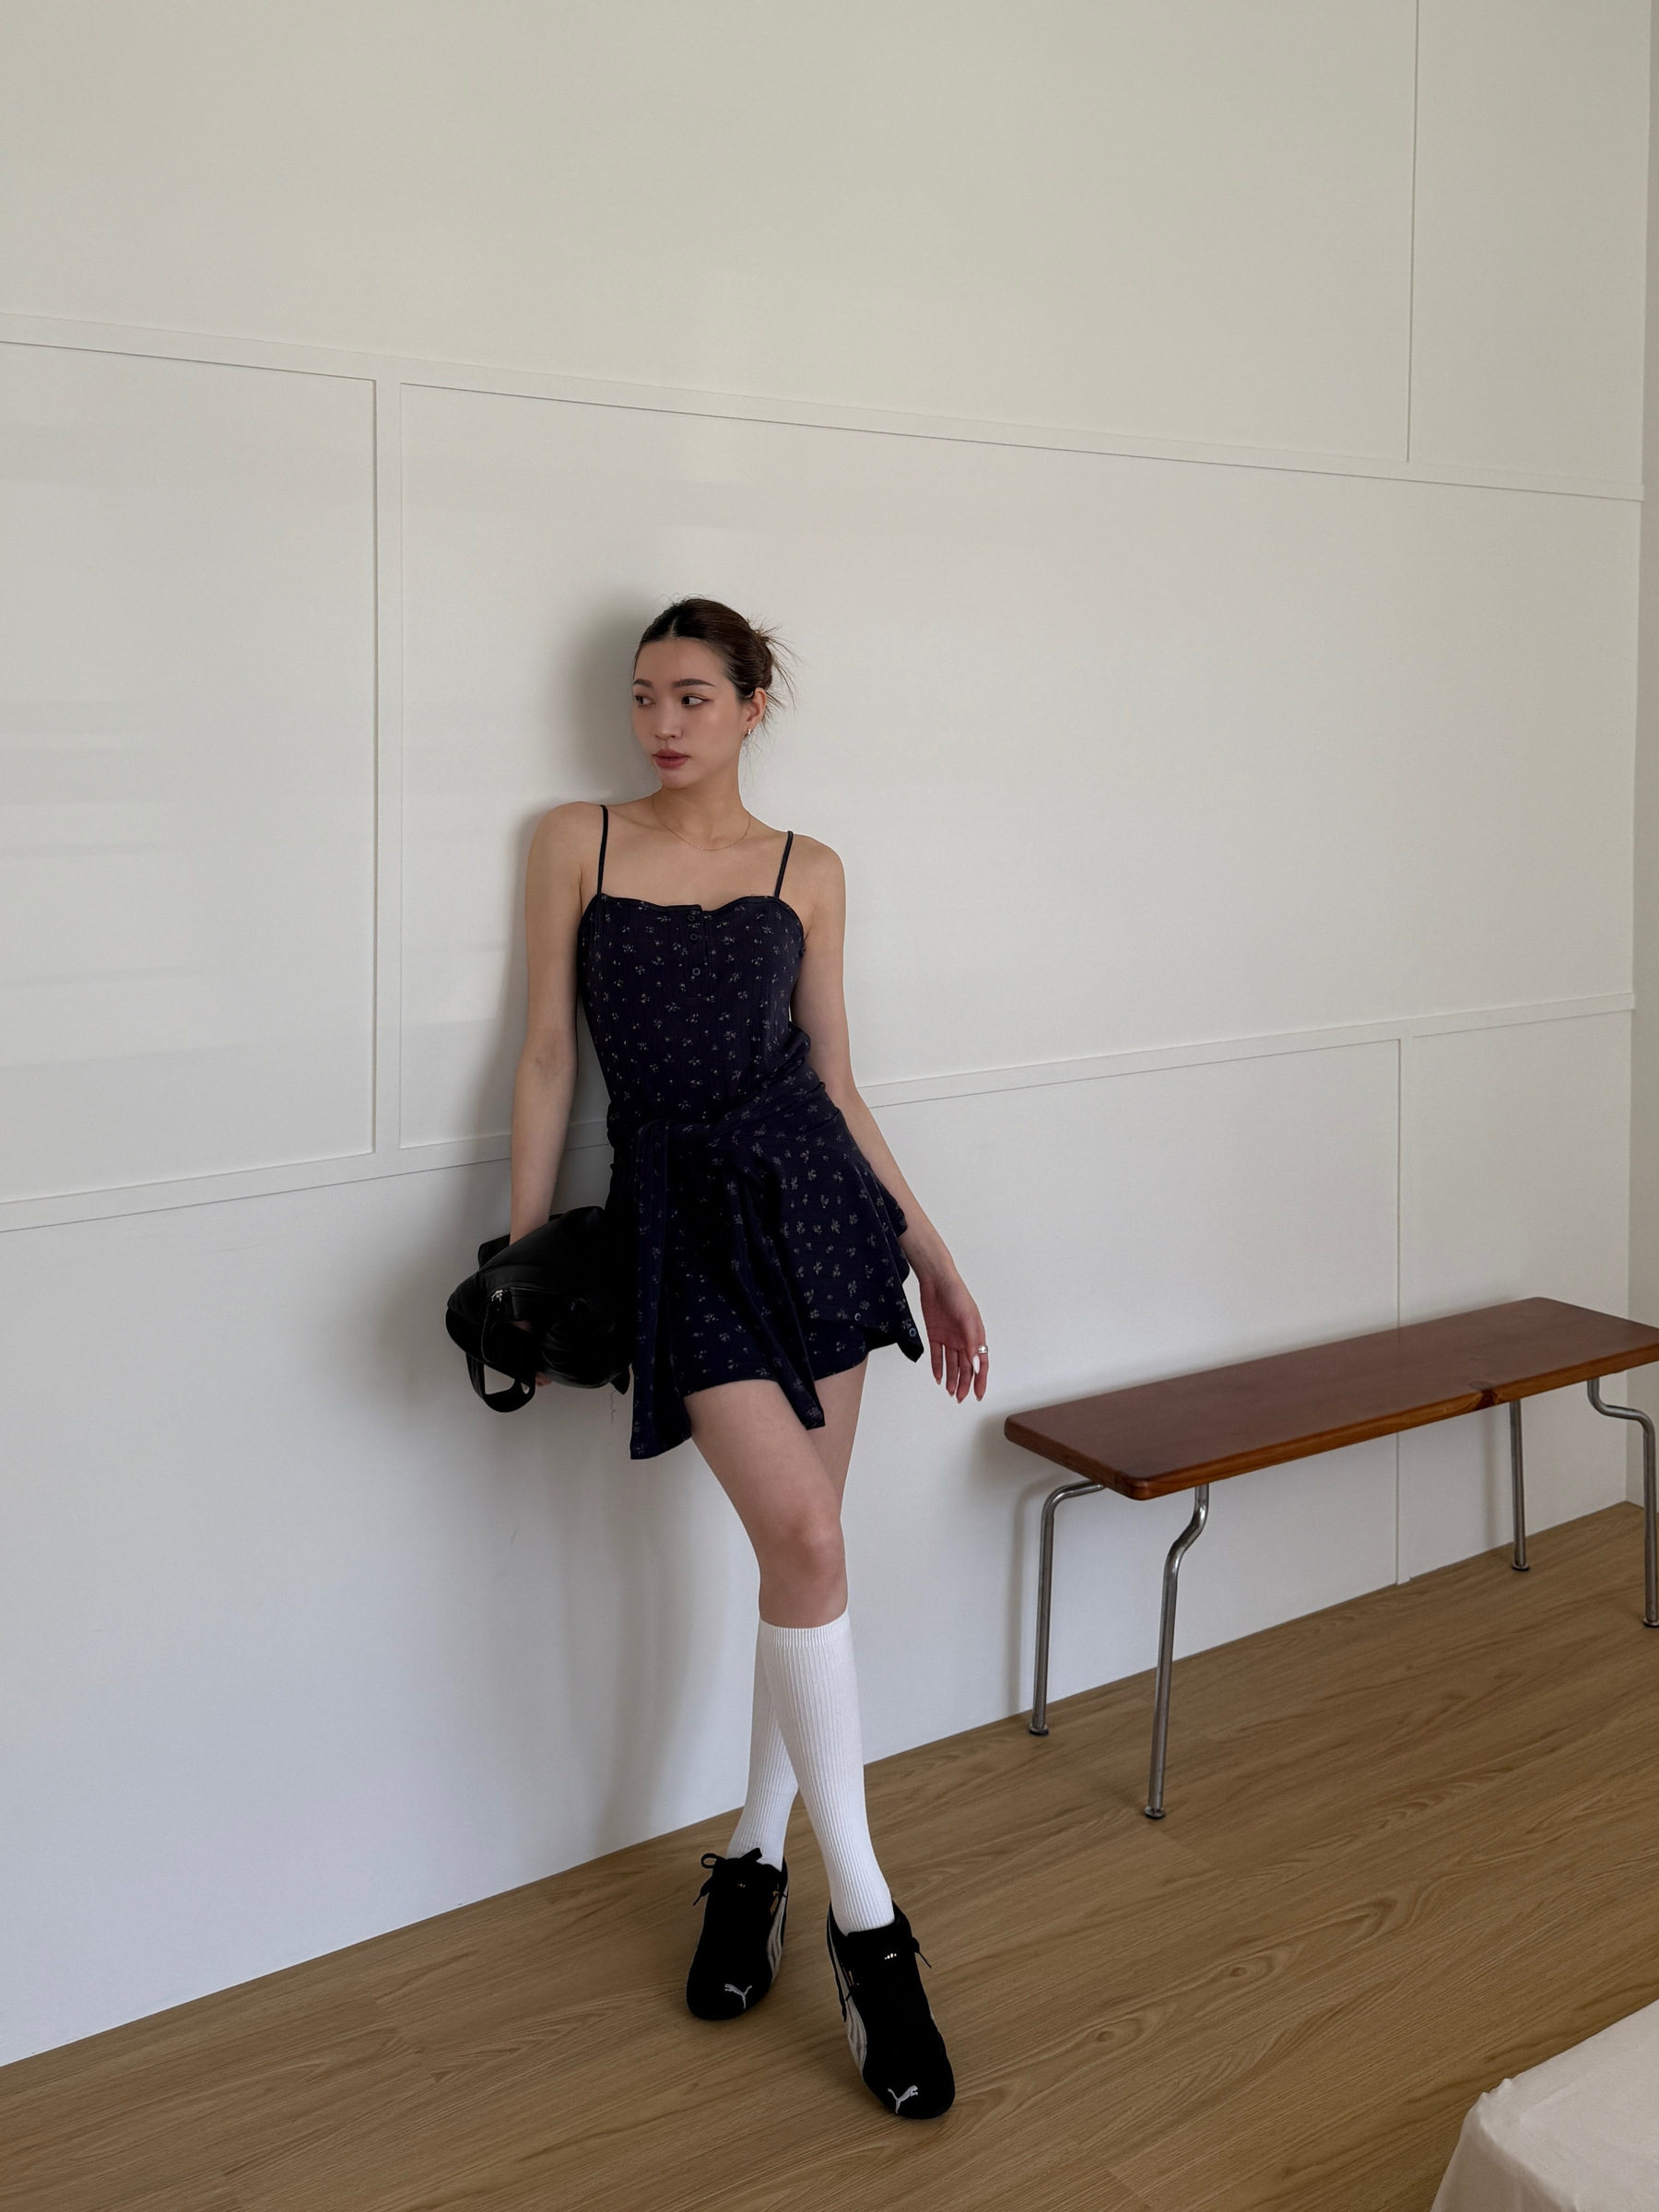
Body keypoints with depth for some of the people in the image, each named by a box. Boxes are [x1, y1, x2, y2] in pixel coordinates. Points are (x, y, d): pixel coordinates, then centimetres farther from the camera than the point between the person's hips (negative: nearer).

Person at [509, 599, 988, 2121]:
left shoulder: (807, 870, 9)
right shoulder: (576, 843, 6)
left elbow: (837, 1077, 11)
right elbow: (549, 1052, 4)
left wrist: (931, 1253, 9)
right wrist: (522, 1255, 0)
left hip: (809, 1196, 3)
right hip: (680, 1213, -2)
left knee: (801, 1547, 5)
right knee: (804, 1541, -13)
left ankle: (754, 1859, 25)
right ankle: (865, 1926, -1)